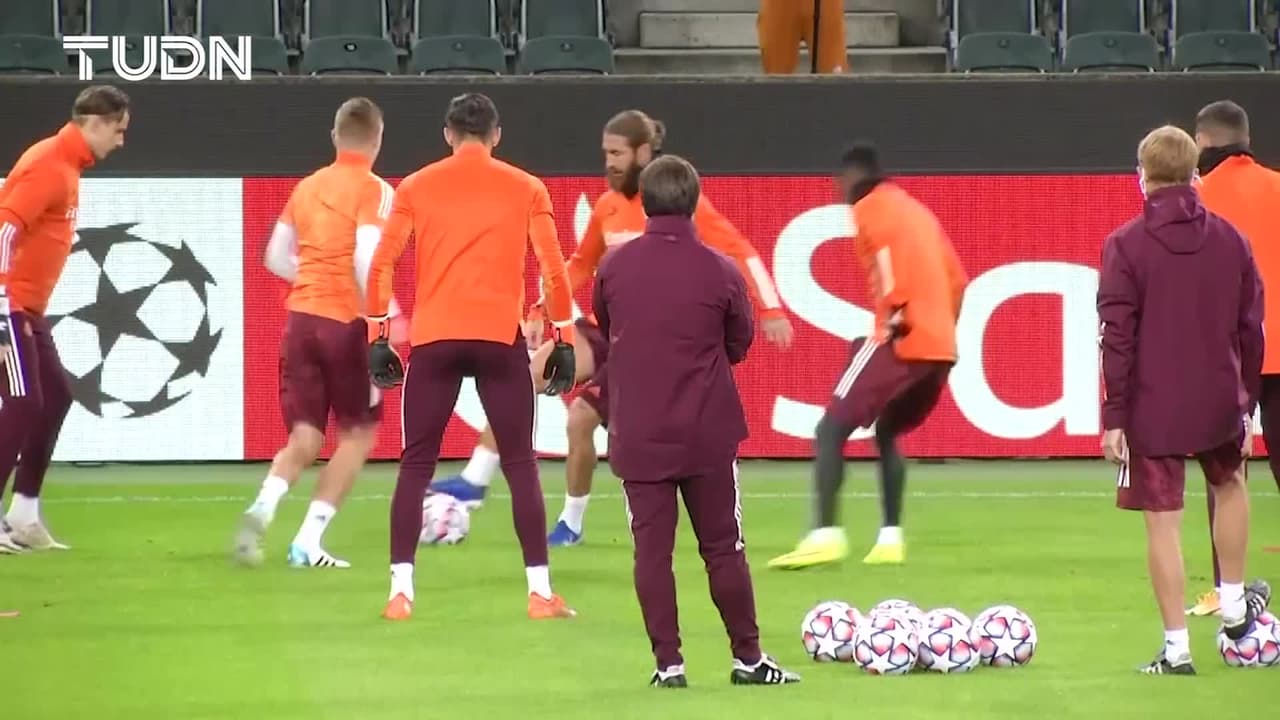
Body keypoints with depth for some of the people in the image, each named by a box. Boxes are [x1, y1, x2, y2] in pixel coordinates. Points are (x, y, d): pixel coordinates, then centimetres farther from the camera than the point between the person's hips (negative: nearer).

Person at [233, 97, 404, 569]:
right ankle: (308, 542, 0)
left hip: (302, 318, 5)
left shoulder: (308, 187, 12)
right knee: (359, 432, 11)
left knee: (305, 437, 7)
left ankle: (264, 506, -23)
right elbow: (366, 261, -18)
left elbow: (276, 257, 16)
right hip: (348, 322, -5)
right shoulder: (374, 192, -6)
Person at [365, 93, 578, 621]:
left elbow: (381, 265, 4)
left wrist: (378, 335, 9)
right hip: (501, 339, 0)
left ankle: (401, 591, -1)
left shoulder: (416, 188, 7)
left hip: (433, 339, 1)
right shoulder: (525, 190, 5)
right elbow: (554, 269, 2)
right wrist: (563, 339, 9)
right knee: (520, 464, 6)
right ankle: (539, 592, 2)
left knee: (416, 466, 6)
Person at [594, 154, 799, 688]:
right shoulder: (720, 272, -8)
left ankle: (668, 662, 1)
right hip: (708, 433, -1)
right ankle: (748, 658, 12)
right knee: (723, 548, 8)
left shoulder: (613, 267, -3)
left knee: (652, 549, 3)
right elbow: (739, 344, 4)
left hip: (637, 436, 1)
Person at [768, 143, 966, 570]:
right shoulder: (918, 212, 26)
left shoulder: (870, 209, 1)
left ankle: (826, 535, -22)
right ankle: (891, 538, 15)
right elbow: (957, 281, 22)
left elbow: (888, 252, -18)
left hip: (900, 340, -8)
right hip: (941, 346, 8)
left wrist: (895, 317, -19)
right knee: (887, 432, 26)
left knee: (831, 430, -7)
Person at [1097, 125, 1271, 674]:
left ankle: (1177, 648, 1)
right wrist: (1245, 402, 16)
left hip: (1153, 408, -3)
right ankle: (1234, 606, 34)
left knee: (1163, 523, 1)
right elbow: (1250, 328, 7)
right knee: (1229, 484, 31)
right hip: (1219, 402, 3)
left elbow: (1116, 338, -10)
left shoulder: (1125, 246, -8)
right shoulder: (1229, 240, 3)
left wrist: (1113, 418, -7)